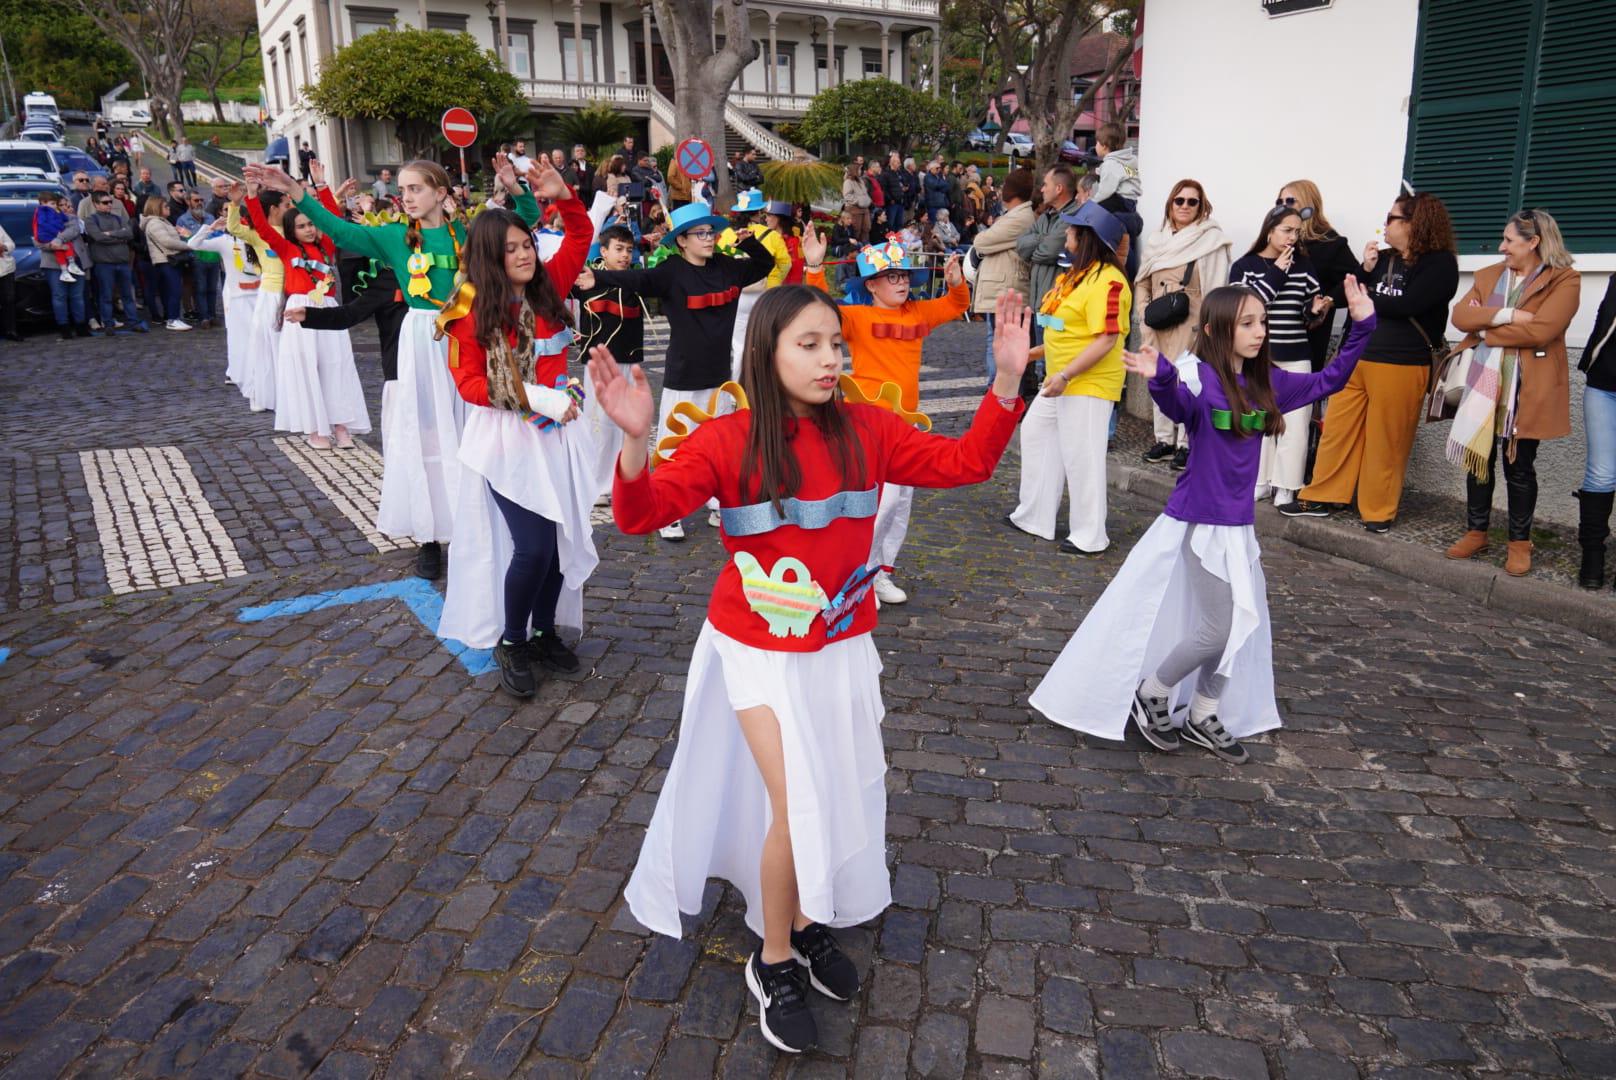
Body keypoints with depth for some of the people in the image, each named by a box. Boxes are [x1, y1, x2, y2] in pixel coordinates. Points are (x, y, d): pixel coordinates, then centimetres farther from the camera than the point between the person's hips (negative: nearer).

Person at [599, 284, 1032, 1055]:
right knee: (798, 804, -7)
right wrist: (635, 440, -43)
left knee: (839, 794, 12)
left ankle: (809, 923, 41)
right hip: (758, 650, -3)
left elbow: (964, 464, -3)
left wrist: (1006, 382, -15)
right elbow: (641, 513, -23)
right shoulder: (726, 441, -15)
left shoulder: (865, 431, -6)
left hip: (840, 647, 4)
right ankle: (773, 963, 19)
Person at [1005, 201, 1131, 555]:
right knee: (1036, 435, 17)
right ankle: (1035, 517, 29)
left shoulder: (1107, 280, -19)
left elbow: (1107, 339, -25)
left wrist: (1066, 375, -27)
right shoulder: (1076, 273, 11)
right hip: (1059, 380, 11)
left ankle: (1089, 537, 10)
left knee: (1080, 456, -4)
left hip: (1089, 384, -10)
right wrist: (1037, 350, 23)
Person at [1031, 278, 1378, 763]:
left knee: (1243, 624, 13)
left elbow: (1327, 381, 16)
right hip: (1200, 522, -7)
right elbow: (1179, 406, -38)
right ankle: (1151, 693, 16)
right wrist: (1161, 380, -60)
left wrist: (1361, 326, 7)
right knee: (1219, 628, -6)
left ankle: (1203, 715, 29)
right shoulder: (1200, 376, -16)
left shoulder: (1266, 382, 5)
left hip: (1239, 524, 8)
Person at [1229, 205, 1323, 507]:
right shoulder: (1244, 265, 0)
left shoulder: (1303, 265, 8)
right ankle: (1260, 482, 18)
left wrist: (1315, 309, -9)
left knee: (1295, 422, -4)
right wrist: (1276, 273, -13)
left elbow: (1309, 311, 14)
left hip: (1296, 357, 1)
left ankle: (1286, 487, 4)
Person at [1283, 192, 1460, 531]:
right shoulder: (1383, 257, 14)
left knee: (1386, 441, 0)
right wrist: (1366, 270, -4)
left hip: (1400, 365, -6)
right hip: (1355, 358, 6)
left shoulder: (1440, 263, -5)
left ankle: (1378, 511, 12)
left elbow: (1405, 305, -17)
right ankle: (1323, 497, 16)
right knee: (1336, 429, 6)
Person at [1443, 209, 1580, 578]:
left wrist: (1486, 330, -8)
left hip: (1528, 389, -4)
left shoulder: (1564, 281, -5)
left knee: (1519, 465, 4)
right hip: (1484, 382, 4)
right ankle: (1475, 533, 21)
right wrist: (1506, 316, -17)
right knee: (1479, 458, 8)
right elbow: (1460, 315, -3)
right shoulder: (1489, 275, 11)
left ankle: (1520, 542, 17)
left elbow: (1540, 331, -18)